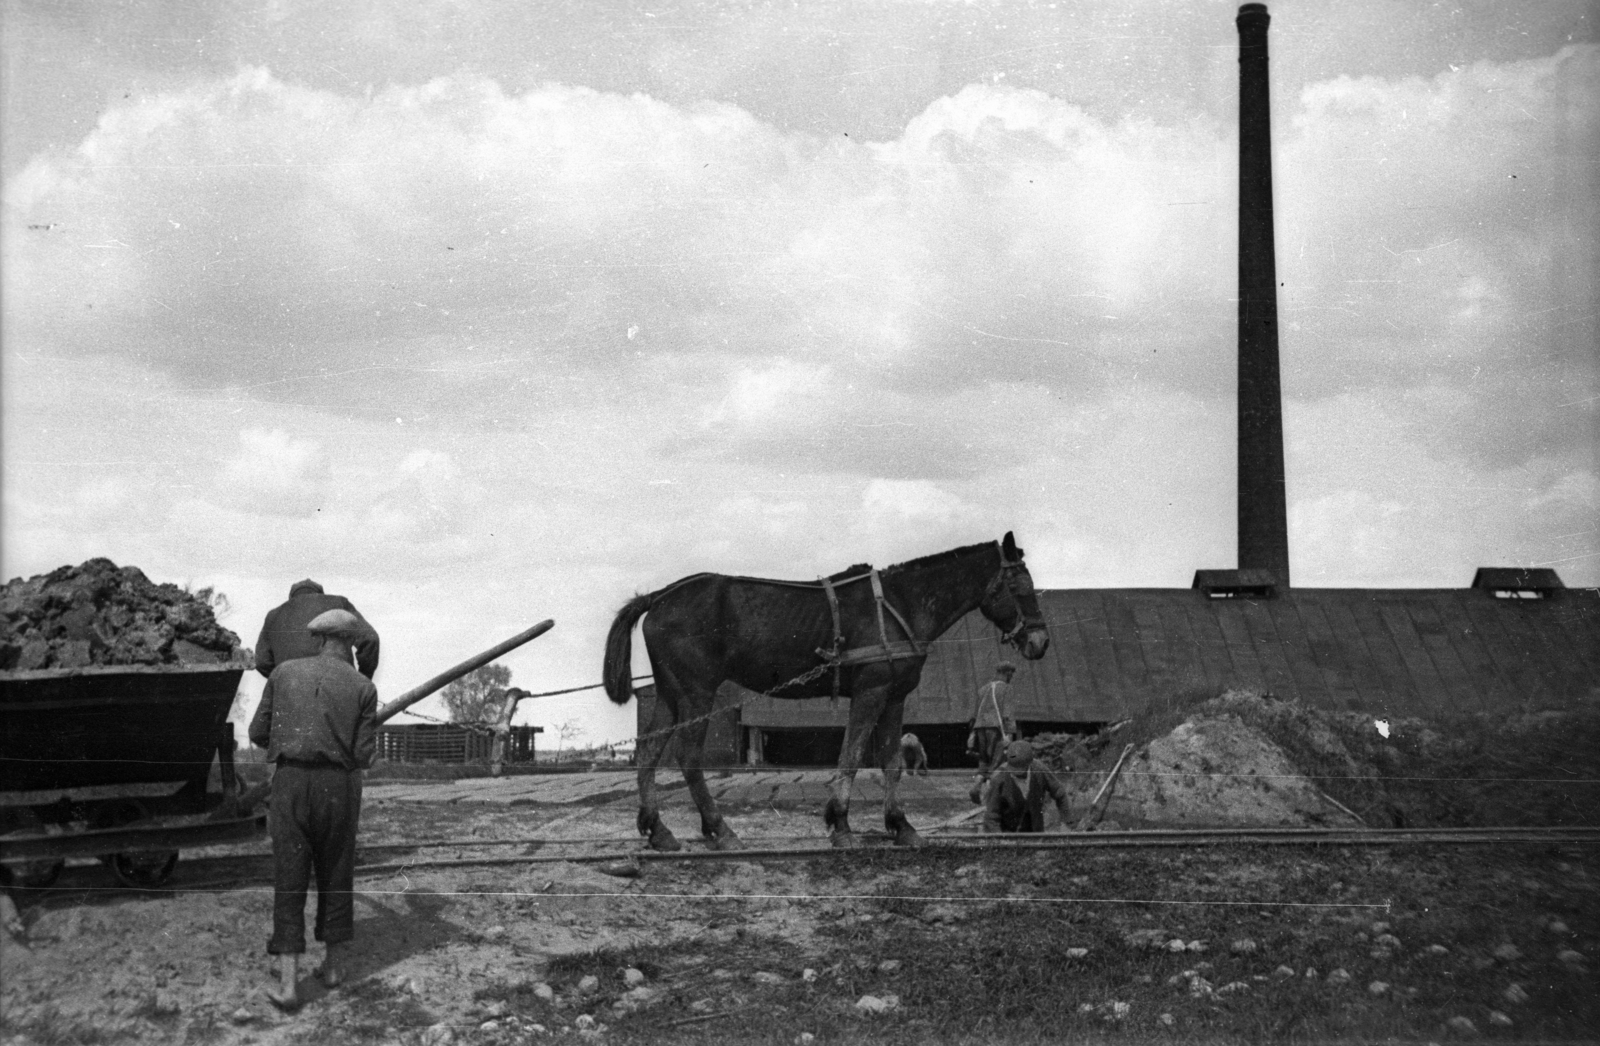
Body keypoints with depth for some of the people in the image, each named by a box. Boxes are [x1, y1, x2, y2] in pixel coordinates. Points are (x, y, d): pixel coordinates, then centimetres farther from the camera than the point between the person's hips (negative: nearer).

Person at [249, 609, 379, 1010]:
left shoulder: (284, 672, 5)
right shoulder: (363, 687, 1)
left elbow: (258, 732, 8)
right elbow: (364, 756, -2)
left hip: (290, 782, 0)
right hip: (339, 786, 0)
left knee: (289, 881, 3)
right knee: (336, 875, 17)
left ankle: (288, 984, -4)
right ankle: (334, 964, 28)